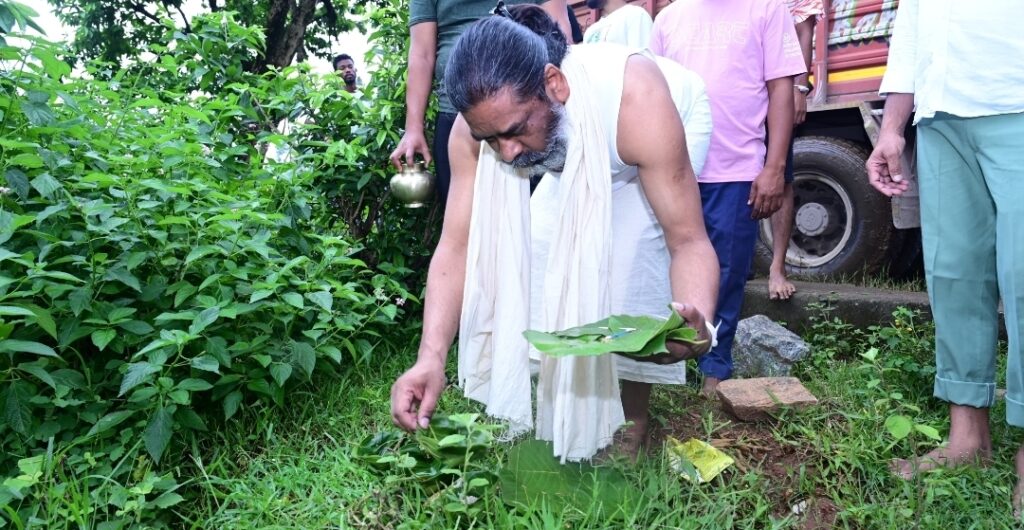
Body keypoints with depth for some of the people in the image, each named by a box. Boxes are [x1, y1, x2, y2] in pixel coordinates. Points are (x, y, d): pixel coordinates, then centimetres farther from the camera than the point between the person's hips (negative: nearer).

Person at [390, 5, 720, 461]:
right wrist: (431, 357, -42)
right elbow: (456, 244, -30)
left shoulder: (634, 98, -43)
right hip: (568, 179, 4)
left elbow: (689, 239, -40)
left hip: (644, 174, -4)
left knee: (623, 306, -20)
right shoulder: (477, 124, -31)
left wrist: (697, 321, -60)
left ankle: (629, 433, 5)